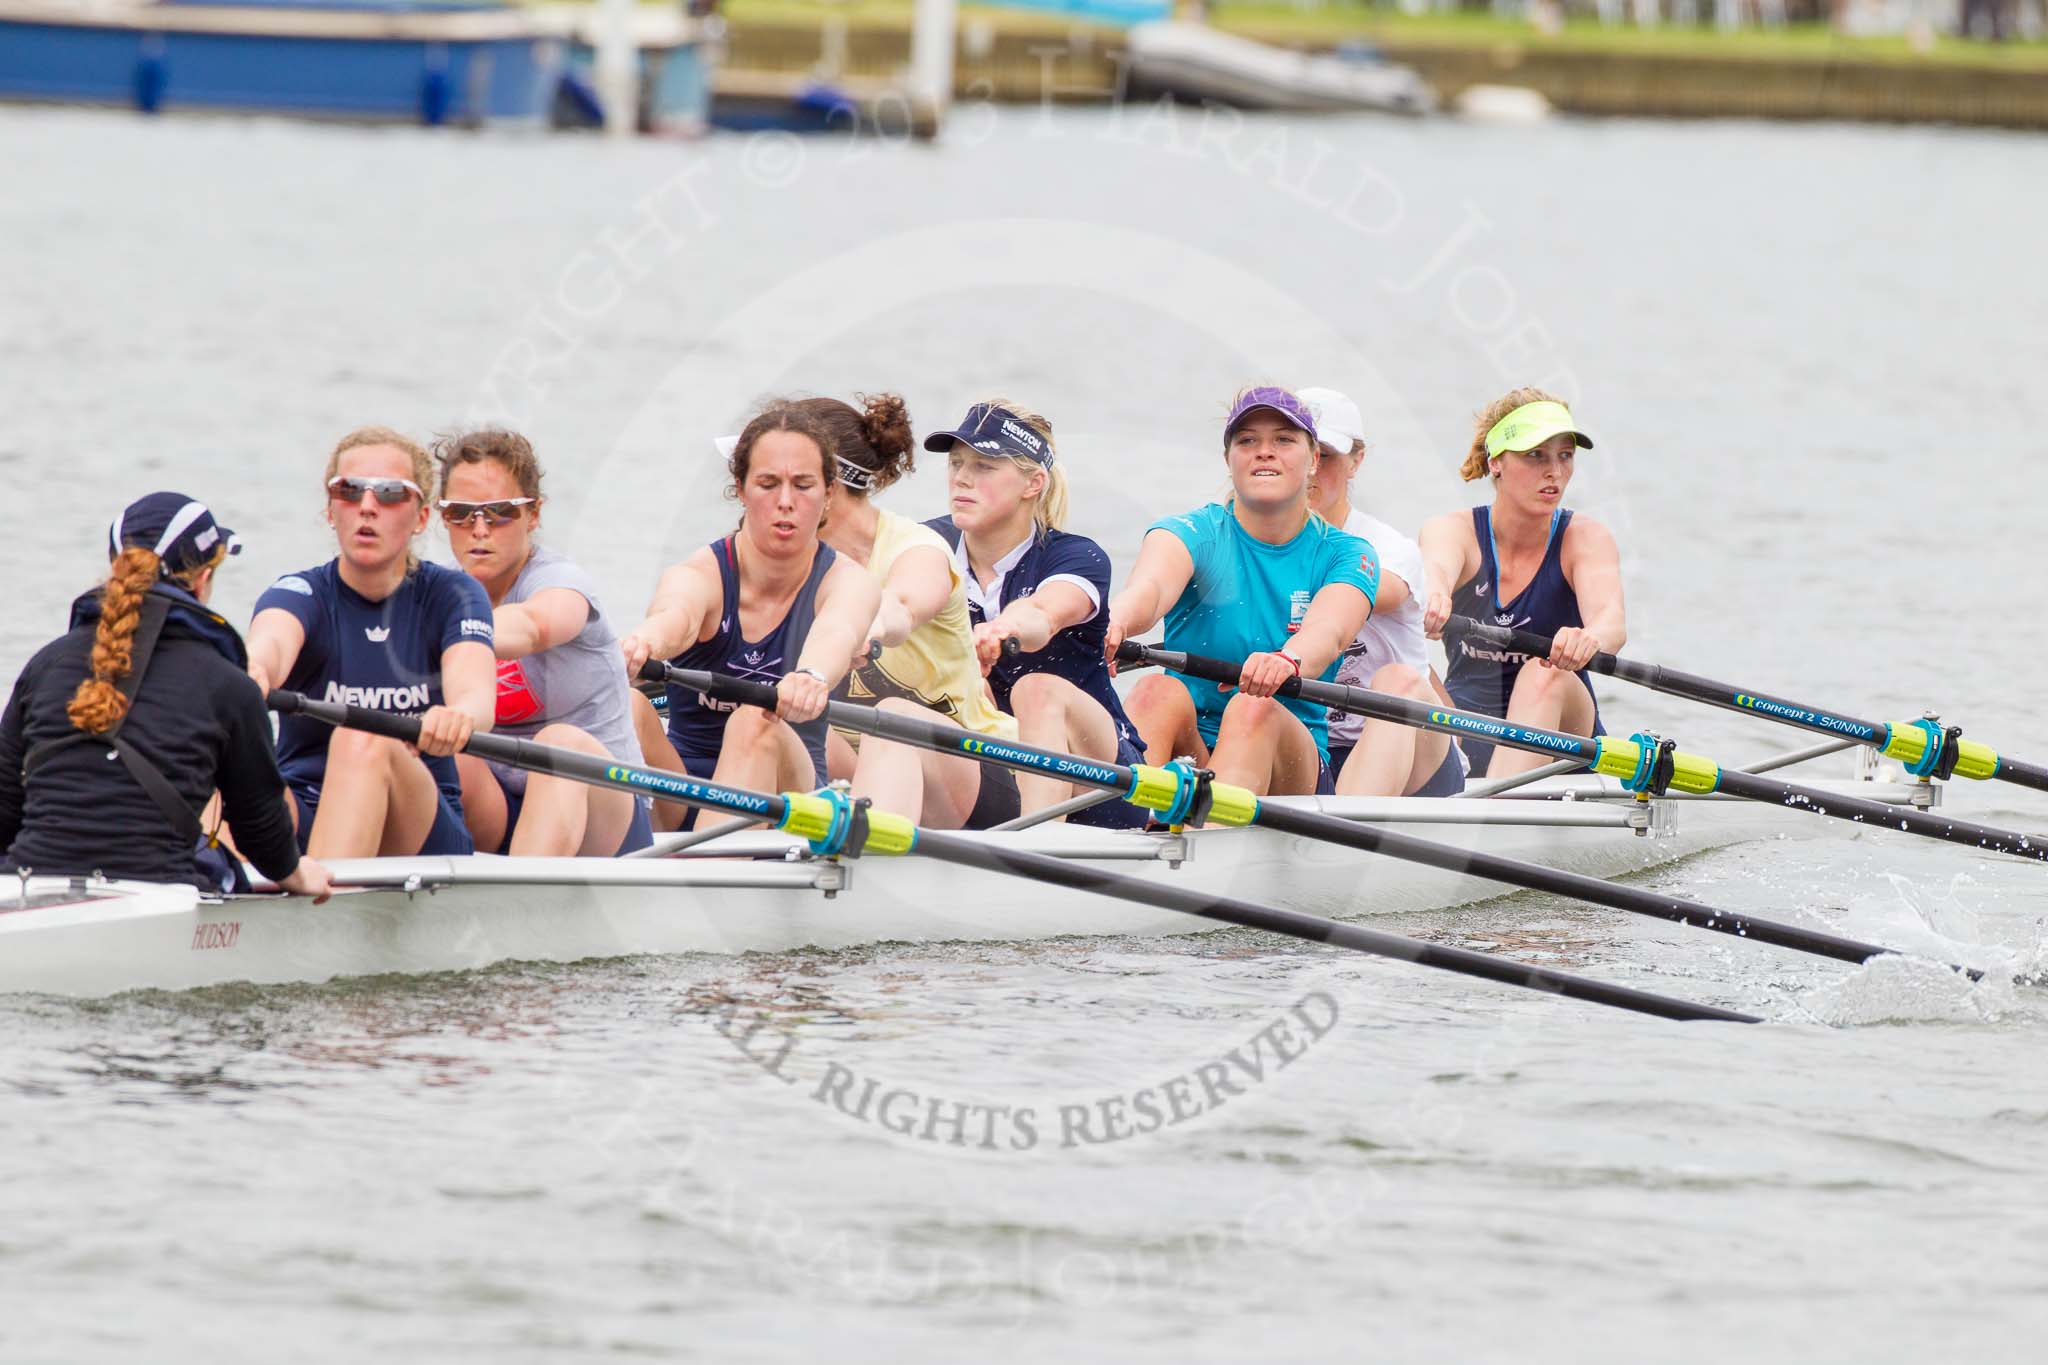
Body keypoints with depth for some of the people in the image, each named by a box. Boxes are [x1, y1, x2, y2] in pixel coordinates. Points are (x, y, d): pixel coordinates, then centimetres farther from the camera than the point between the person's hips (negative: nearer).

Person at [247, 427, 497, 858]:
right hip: (303, 821, 1)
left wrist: (461, 714, -46)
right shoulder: (301, 593, 1)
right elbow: (271, 640, -25)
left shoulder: (451, 596, 3)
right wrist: (255, 671, -52)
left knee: (364, 741, -32)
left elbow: (475, 690, -18)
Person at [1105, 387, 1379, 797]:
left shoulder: (1342, 554, 5)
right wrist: (1115, 623, -47)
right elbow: (1151, 587, -21)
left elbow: (1328, 631, -19)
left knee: (1254, 707, -32)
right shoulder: (1194, 533, 4)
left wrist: (1289, 661, -45)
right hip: (1189, 753, 0)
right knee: (1158, 691, -31)